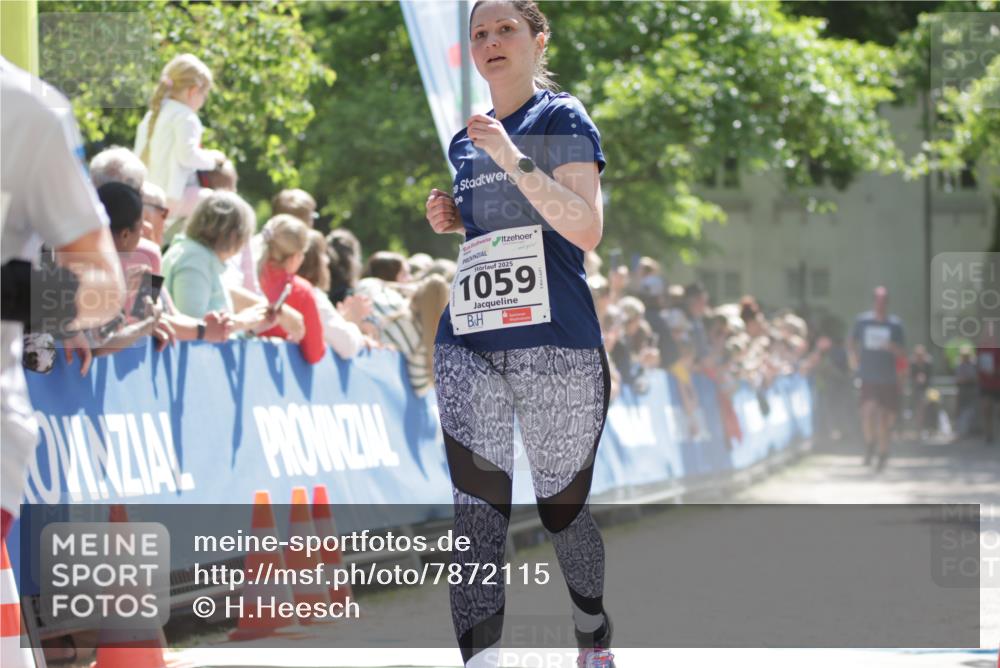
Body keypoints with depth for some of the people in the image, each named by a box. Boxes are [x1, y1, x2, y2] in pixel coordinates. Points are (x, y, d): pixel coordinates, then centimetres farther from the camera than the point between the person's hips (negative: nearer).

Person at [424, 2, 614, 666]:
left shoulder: (563, 120, -3)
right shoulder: (467, 142, 16)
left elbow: (586, 229, -15)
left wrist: (513, 159, -20)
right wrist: (452, 219, 10)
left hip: (556, 344, -5)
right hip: (470, 345, 5)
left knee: (563, 506, 7)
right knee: (477, 511, -8)